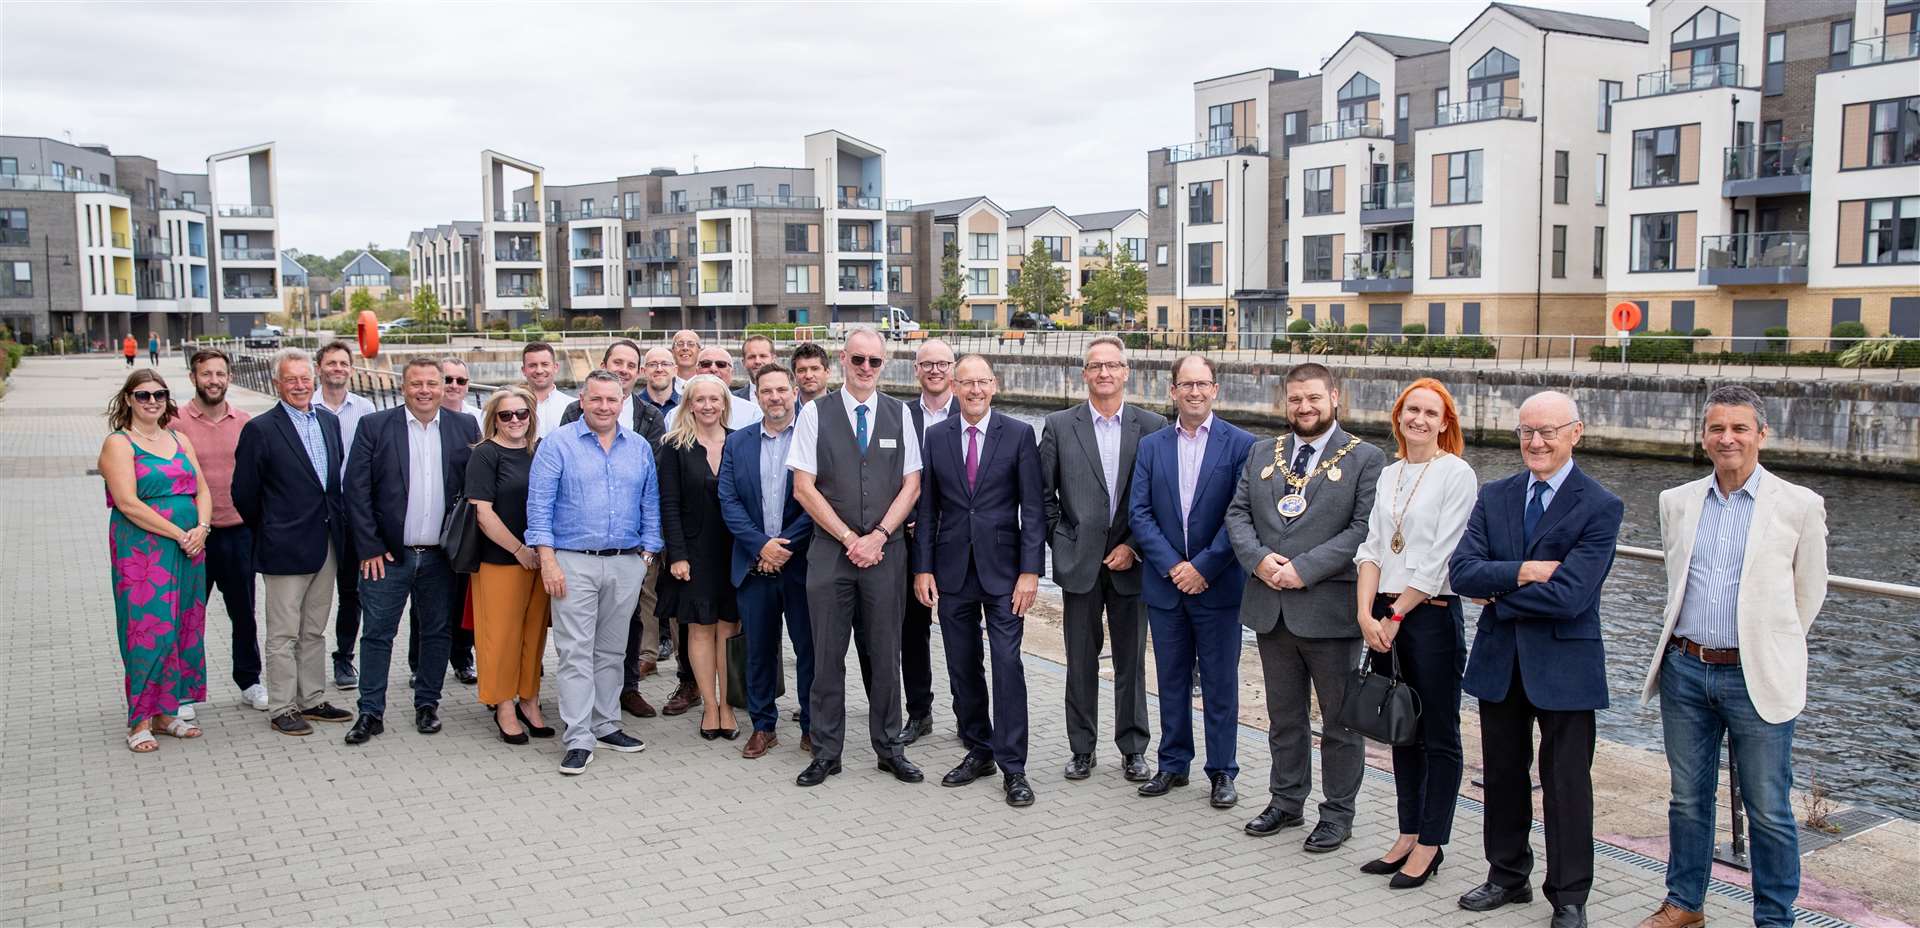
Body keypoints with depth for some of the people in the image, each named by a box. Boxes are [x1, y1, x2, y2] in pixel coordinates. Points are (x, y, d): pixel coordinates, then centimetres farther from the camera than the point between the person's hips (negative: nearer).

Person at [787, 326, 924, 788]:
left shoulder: (899, 414, 6)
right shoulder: (815, 413, 0)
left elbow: (911, 486, 5)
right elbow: (803, 488, -3)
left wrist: (878, 536, -8)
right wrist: (849, 538, -9)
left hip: (886, 552, 1)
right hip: (830, 552, -1)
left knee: (885, 654, 8)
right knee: (827, 655, 4)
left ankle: (889, 748, 20)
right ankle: (826, 752, 15)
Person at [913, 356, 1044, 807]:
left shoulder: (1019, 434, -2)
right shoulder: (935, 437, 6)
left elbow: (1033, 508, -4)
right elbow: (926, 507, 7)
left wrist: (1030, 570, -11)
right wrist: (923, 567, 1)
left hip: (1002, 569, -3)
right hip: (952, 570, 3)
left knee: (1008, 665, -6)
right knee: (962, 667, 10)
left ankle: (1013, 767, 3)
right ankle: (978, 751, 25)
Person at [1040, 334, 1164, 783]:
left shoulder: (1153, 426, 1)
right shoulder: (1059, 426, 2)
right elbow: (1043, 494, 6)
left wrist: (1134, 546, -6)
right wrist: (1062, 543, 1)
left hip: (1130, 561, 0)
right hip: (1079, 561, 0)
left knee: (1132, 661, 9)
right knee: (1081, 662, 8)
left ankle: (1133, 749, 22)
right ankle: (1081, 749, 20)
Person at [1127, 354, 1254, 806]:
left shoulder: (1240, 444, -4)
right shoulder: (1151, 446, 6)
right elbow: (1138, 513, 0)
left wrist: (1203, 567, -14)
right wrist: (1172, 566, -11)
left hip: (1218, 584, -3)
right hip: (1165, 583, 3)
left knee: (1220, 683, 5)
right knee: (1171, 679, 12)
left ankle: (1222, 772, 17)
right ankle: (1173, 764, 25)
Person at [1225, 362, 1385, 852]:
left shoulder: (1365, 458, -4)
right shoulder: (1262, 453, 11)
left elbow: (1364, 528, -12)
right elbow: (1237, 513, 7)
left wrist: (1304, 568, -18)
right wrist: (1259, 558, -11)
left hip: (1330, 608, -4)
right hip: (1271, 607, 5)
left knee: (1341, 719, 7)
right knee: (1284, 715, 17)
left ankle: (1338, 812, 20)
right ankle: (1286, 800, 31)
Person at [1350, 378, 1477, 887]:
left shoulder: (1456, 474, -9)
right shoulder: (1388, 475, 11)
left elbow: (1438, 560, -13)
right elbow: (1372, 549, 6)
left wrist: (1396, 616, -11)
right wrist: (1366, 614, -6)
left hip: (1431, 615, -7)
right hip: (1384, 617, 7)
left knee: (1438, 738, 4)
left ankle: (1429, 846, 13)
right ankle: (1408, 835, 24)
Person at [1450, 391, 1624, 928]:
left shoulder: (1600, 508, -11)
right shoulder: (1494, 497, 4)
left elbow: (1569, 594, -21)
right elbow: (1462, 571, -7)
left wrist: (1497, 595, -11)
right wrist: (1521, 572, -21)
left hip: (1563, 663, -4)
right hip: (1499, 660, 5)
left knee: (1566, 782, 7)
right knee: (1504, 773, 17)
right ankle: (1507, 876, 34)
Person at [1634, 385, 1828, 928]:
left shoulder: (1799, 506, -4)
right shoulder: (1676, 502, 7)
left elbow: (1809, 594, 5)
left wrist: (1770, 650, 11)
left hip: (1757, 679, -4)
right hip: (1685, 670, 4)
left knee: (1769, 811, 4)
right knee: (1688, 798, 14)